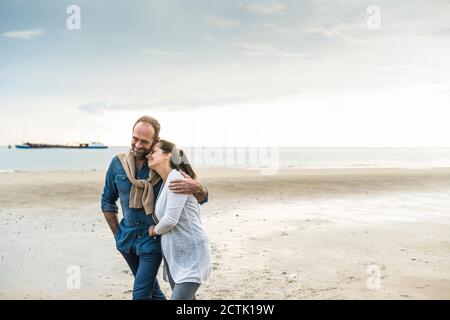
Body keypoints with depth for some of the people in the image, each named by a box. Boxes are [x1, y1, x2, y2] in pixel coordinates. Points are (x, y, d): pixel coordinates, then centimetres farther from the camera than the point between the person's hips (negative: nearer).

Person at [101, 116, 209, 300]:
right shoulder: (118, 163, -5)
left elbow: (202, 198, -12)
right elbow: (107, 201, 9)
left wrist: (196, 187, -36)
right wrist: (117, 234, 5)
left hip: (153, 239, -4)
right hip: (127, 239, 4)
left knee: (140, 294, -6)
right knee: (150, 287, 21)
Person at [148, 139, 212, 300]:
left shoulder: (177, 178, -14)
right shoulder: (164, 183, 13)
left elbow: (170, 219, -18)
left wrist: (155, 230, -1)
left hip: (191, 256, -9)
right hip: (173, 255, 9)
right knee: (186, 298, 12)